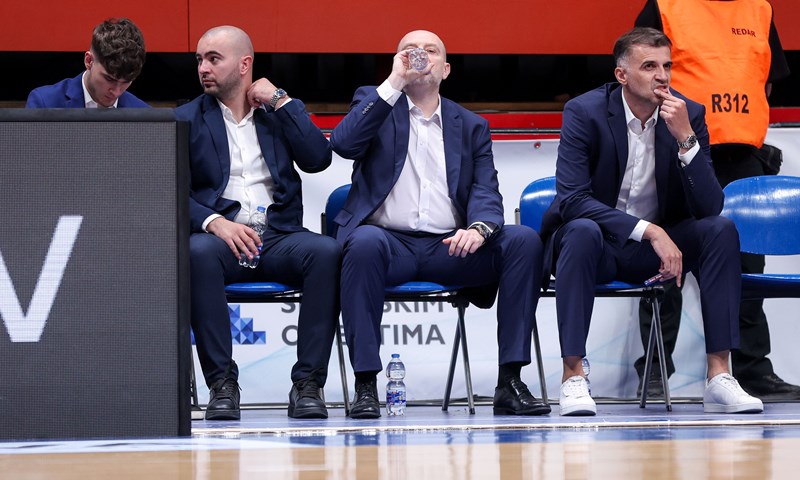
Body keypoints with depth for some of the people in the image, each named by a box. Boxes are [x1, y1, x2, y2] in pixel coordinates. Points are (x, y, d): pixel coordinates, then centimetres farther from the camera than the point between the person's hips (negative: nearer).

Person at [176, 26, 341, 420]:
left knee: (327, 251, -31)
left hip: (278, 237, 1)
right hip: (220, 237, -1)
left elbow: (318, 159, 1)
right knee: (197, 252, -37)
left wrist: (280, 102, 1)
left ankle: (308, 384, -28)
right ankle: (222, 384, -31)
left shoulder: (282, 111, 19)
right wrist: (214, 222, -18)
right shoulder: (186, 119, 13)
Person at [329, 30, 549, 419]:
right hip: (390, 243, -2)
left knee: (524, 240, -23)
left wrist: (479, 228, -18)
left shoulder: (471, 126, 20)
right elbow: (343, 143, -6)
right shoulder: (374, 103, 15)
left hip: (450, 248, 3)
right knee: (365, 242, -38)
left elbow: (485, 189, 5)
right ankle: (365, 384, -33)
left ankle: (511, 381, -23)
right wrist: (394, 84, -9)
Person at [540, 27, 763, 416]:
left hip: (654, 249, 3)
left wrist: (685, 138, -25)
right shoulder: (585, 113, -13)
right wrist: (648, 231, -31)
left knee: (721, 230, -22)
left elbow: (709, 207, -11)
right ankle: (573, 377, -36)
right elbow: (571, 199, -23)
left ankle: (719, 377, -26)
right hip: (596, 245, -3)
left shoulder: (689, 115, -4)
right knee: (582, 230, -37)